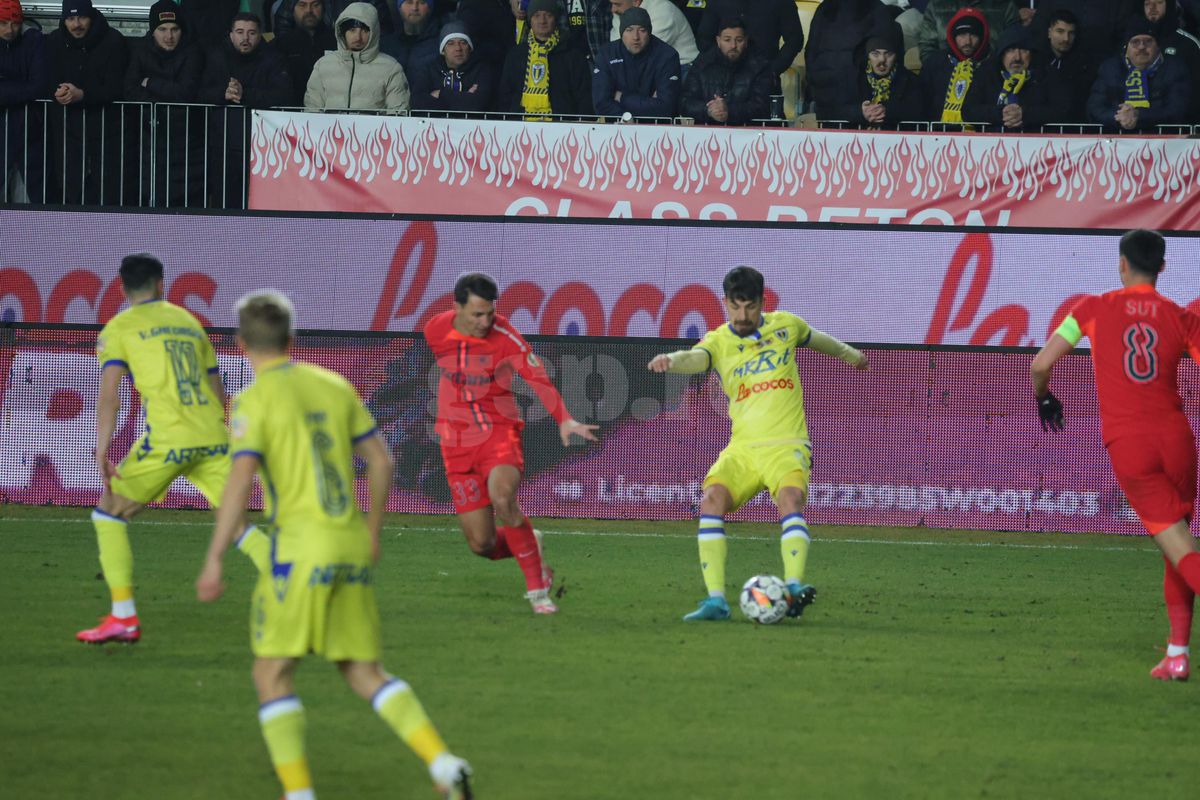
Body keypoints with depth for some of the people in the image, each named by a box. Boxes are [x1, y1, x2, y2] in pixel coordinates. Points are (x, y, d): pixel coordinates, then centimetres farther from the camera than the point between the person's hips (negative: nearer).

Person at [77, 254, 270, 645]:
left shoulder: (119, 328, 6)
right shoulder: (189, 321, 22)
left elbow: (109, 395, -7)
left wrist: (101, 454, -11)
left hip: (167, 439, -5)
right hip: (213, 436, 5)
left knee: (109, 514, 9)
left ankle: (124, 617, -1)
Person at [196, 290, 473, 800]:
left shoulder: (255, 401, -6)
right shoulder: (334, 386, 11)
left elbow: (240, 482, -16)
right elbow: (381, 462, 15)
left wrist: (213, 561, -14)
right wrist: (373, 532, 27)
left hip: (300, 547, -6)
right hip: (351, 545, 6)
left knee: (272, 675, 3)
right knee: (364, 674, 13)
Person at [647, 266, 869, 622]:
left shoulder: (786, 325, 9)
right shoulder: (719, 341, 3)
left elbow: (816, 339, 32)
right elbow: (697, 356, -20)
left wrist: (849, 354, 52)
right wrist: (670, 359, -45)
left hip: (786, 445, -1)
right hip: (742, 448, 1)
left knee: (791, 498, -30)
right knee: (712, 499, -24)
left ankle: (793, 588, -43)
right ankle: (716, 600, -22)